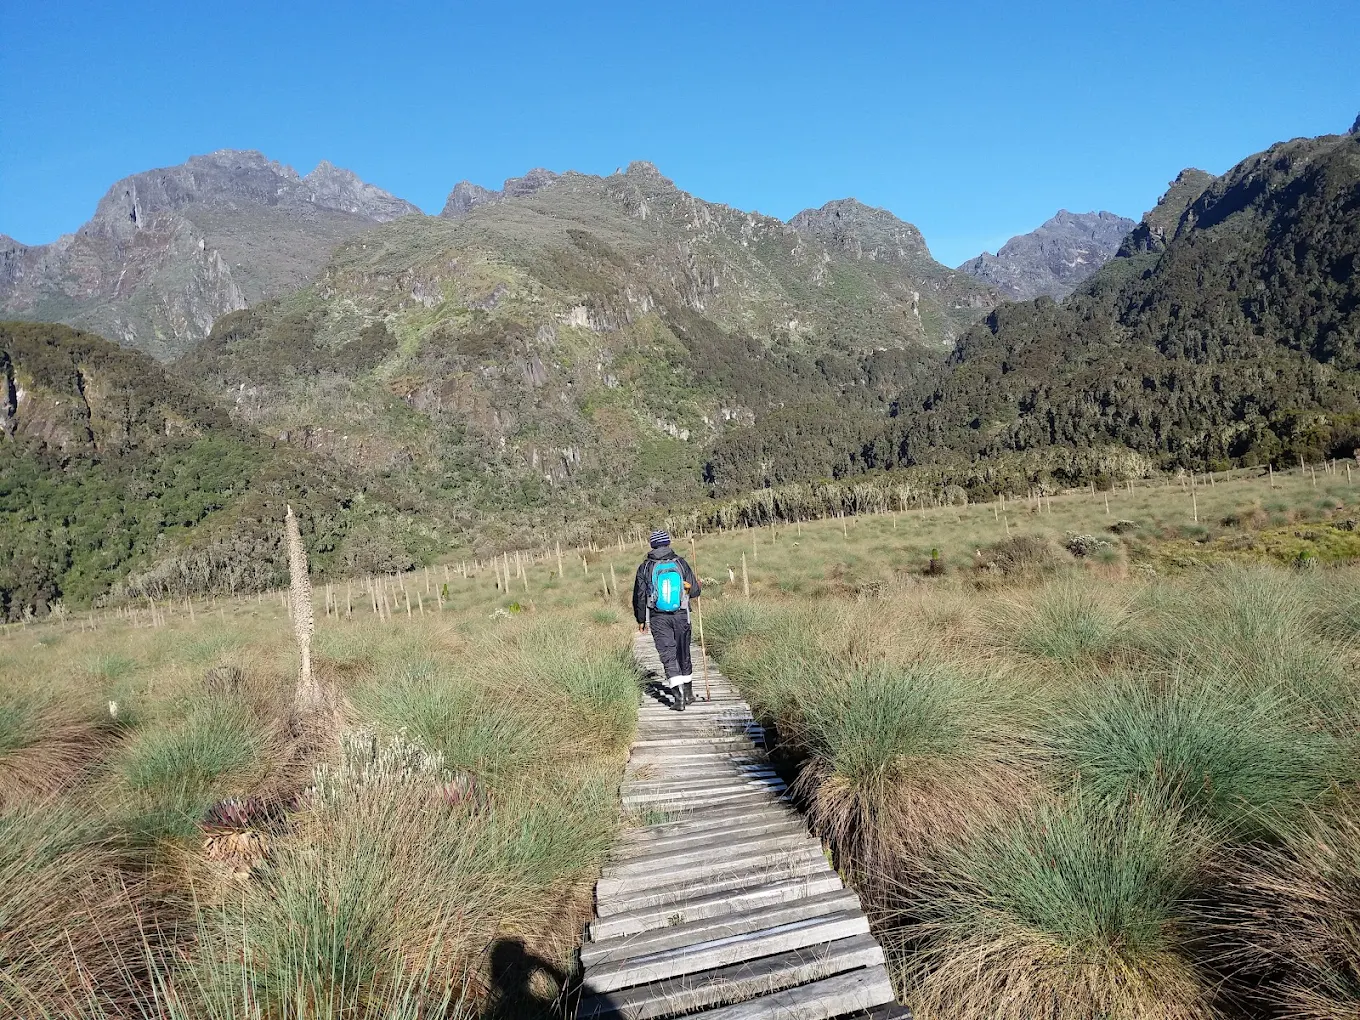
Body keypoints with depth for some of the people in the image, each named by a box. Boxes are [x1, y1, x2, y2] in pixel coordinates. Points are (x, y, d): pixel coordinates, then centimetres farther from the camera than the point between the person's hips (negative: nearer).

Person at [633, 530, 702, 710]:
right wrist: (696, 585, 24)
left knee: (668, 655, 0)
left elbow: (639, 596, 1)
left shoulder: (645, 567, -3)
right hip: (681, 616, 1)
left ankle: (678, 697, -10)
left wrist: (641, 620, 12)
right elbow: (694, 590, 0)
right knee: (683, 653, 16)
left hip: (658, 618, -1)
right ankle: (688, 692, 28)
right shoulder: (680, 563, -2)